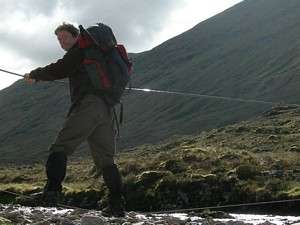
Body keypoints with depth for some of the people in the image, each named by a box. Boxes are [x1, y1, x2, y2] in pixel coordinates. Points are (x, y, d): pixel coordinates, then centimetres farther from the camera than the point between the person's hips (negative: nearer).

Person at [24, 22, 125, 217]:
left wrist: (35, 74, 10)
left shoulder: (80, 50, 7)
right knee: (106, 159, 6)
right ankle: (117, 204, -2)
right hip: (107, 109, 9)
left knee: (60, 147, -10)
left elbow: (60, 70, -3)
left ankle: (52, 190, -23)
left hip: (88, 104, -9)